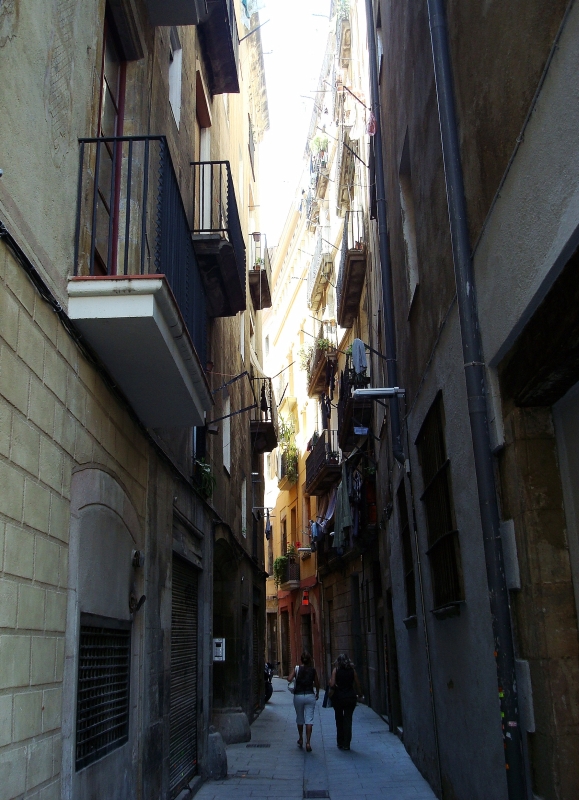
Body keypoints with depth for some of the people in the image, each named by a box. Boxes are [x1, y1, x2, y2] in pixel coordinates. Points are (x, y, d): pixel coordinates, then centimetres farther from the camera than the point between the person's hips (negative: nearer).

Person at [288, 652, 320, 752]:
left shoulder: (296, 669, -4)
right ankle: (308, 742, -11)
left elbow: (289, 679, -15)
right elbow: (317, 683, 7)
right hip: (310, 696, 0)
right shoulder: (313, 670, 0)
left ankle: (301, 739, 30)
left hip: (298, 696, 0)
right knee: (309, 719, -2)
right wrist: (317, 693, 24)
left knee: (299, 718, 18)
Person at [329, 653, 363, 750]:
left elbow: (332, 684, -13)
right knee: (348, 720, 5)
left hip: (338, 698, -1)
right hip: (350, 698, 1)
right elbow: (357, 684, 2)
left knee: (339, 721, 13)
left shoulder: (336, 670, -6)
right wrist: (360, 695, 15)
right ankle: (346, 744, 3)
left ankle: (340, 743, 18)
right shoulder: (352, 670, 0)